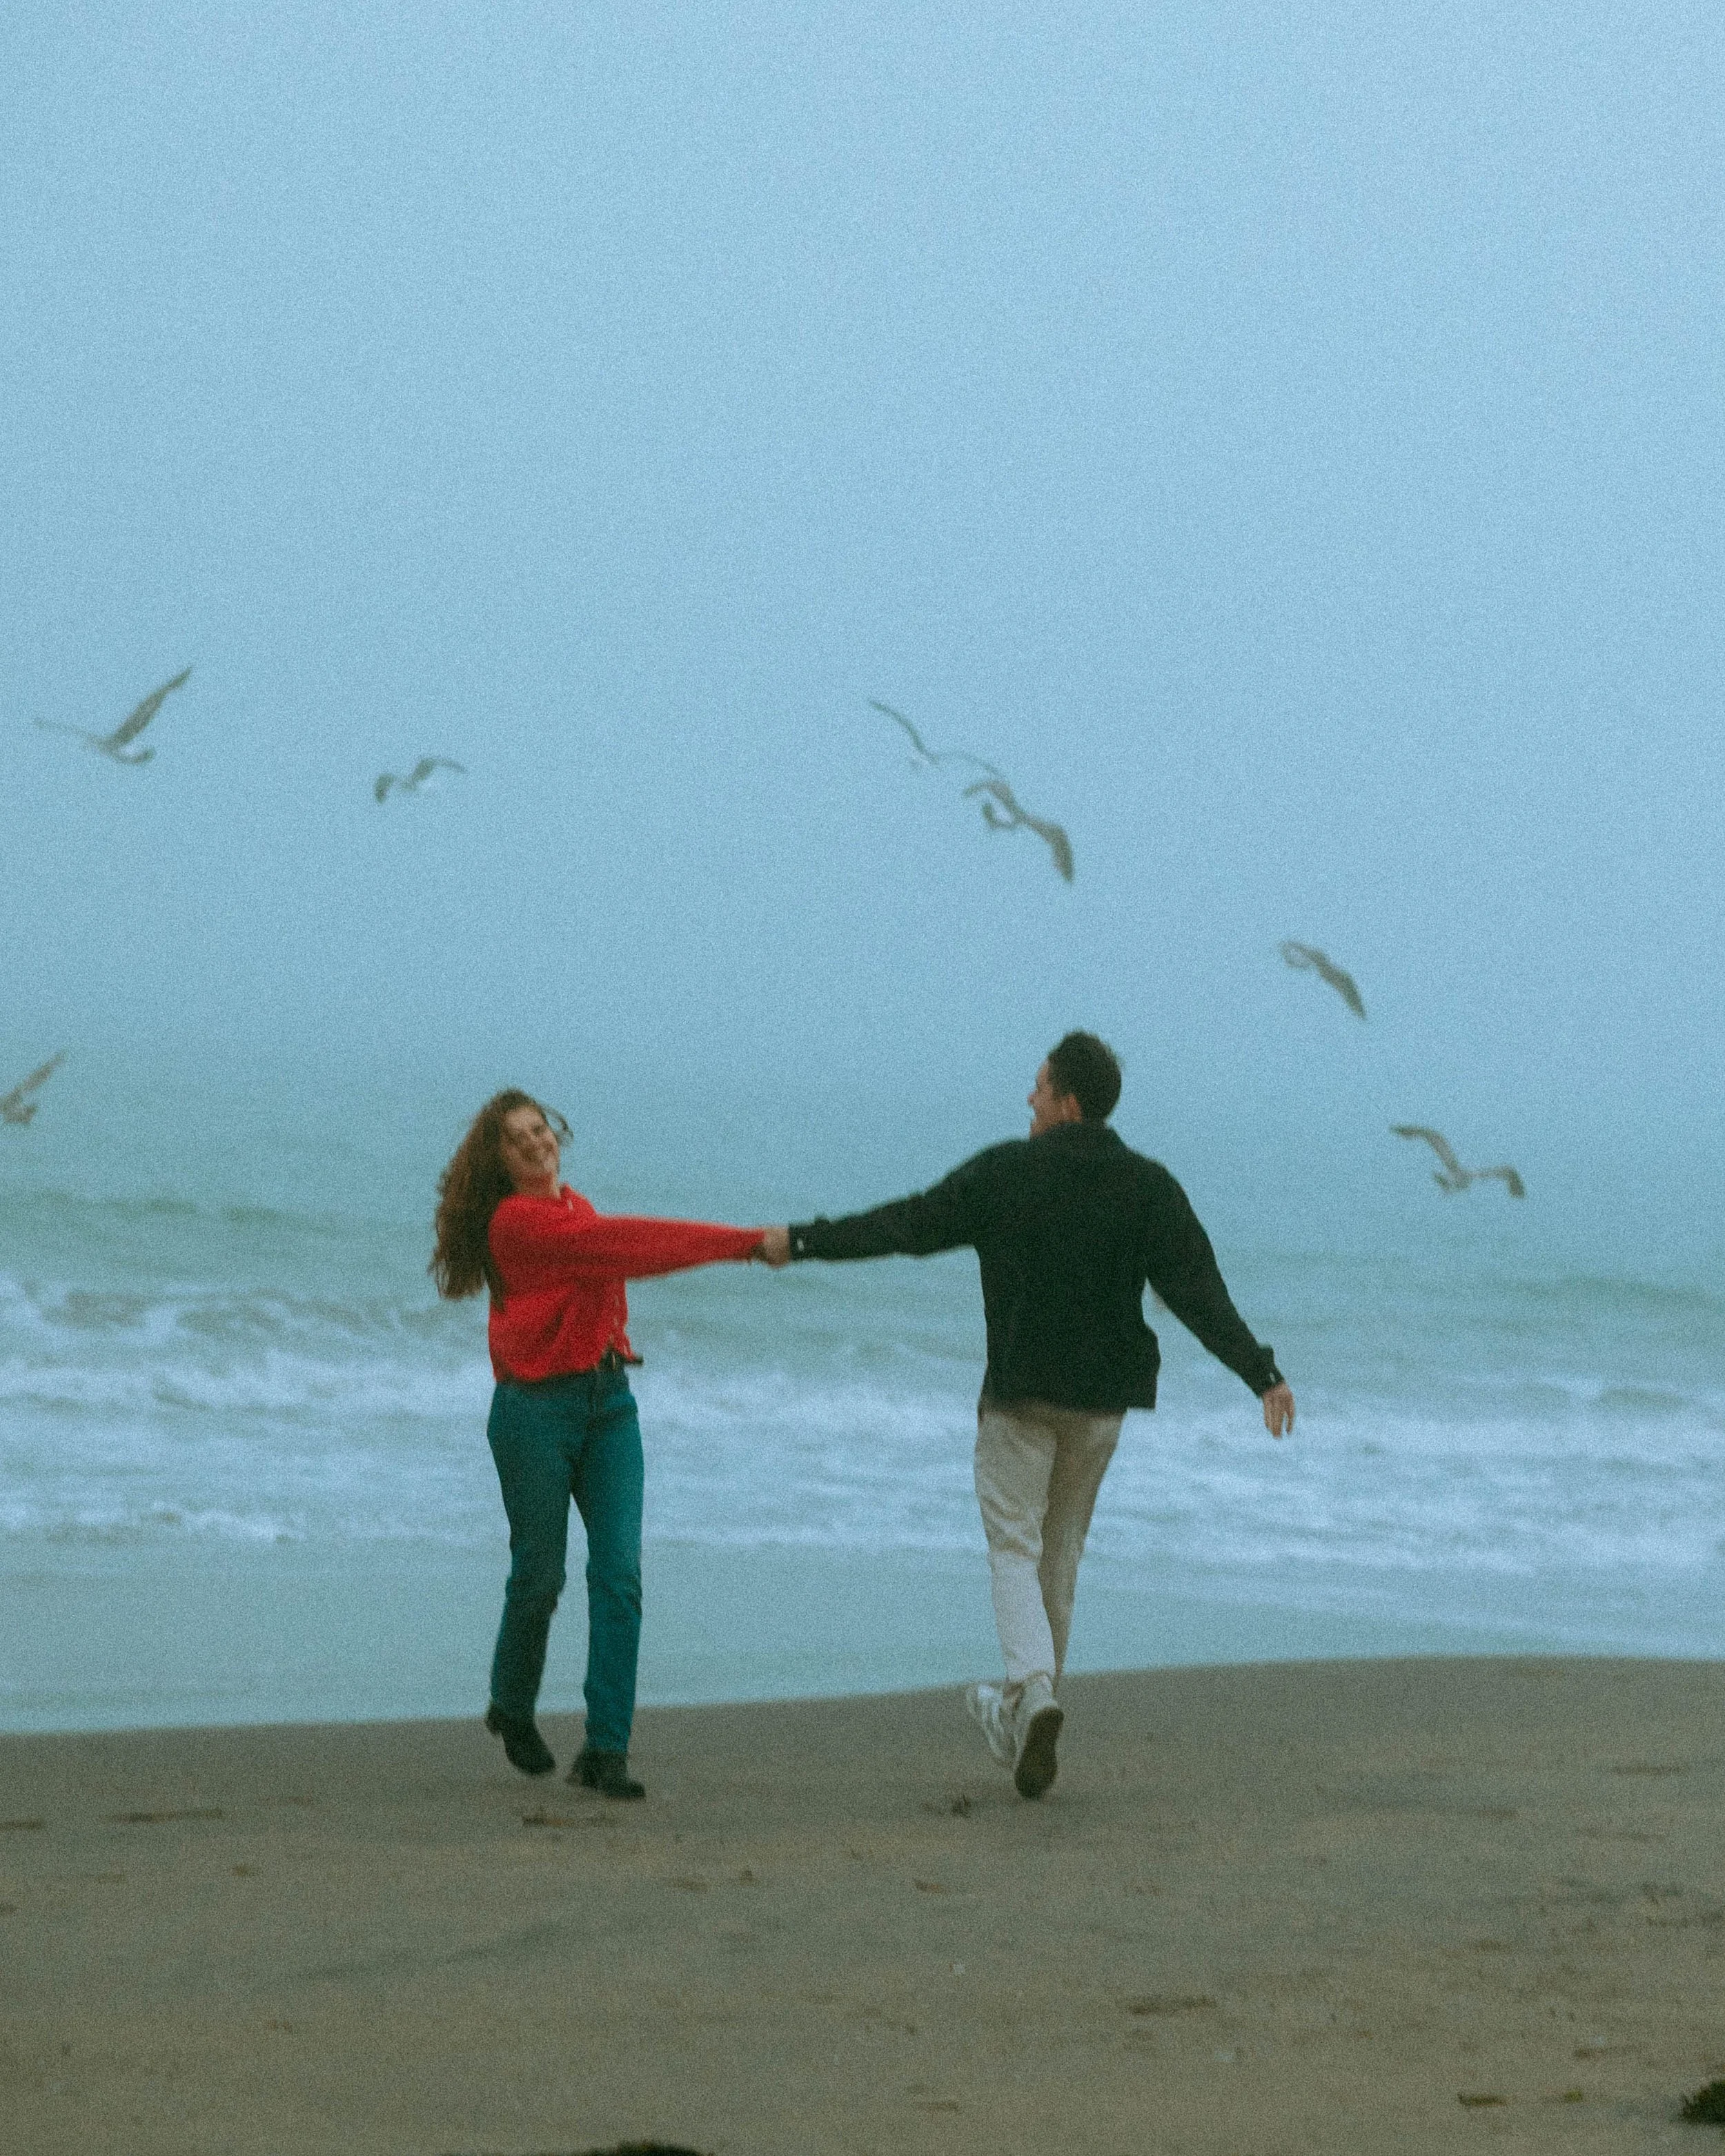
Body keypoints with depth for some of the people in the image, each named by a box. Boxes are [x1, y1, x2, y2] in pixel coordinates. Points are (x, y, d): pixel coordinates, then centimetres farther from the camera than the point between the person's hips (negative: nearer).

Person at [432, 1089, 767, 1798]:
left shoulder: (571, 1208, 15)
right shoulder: (515, 1221, -12)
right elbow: (616, 1242, -20)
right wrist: (744, 1241, -21)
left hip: (608, 1400, 6)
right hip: (536, 1411, -6)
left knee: (619, 1573, -6)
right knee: (540, 1575, 3)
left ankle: (606, 1749, -7)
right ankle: (512, 1709, 31)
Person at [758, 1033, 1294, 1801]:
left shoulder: (1005, 1173, -8)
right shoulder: (1149, 1188, -2)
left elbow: (907, 1226, -3)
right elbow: (1198, 1290, -10)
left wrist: (803, 1241, 7)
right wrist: (1260, 1372, -11)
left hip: (1021, 1392, -3)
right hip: (1102, 1399, 4)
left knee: (1015, 1549, -1)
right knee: (1060, 1552, 15)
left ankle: (1033, 1688, -26)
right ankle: (1020, 1719, 25)